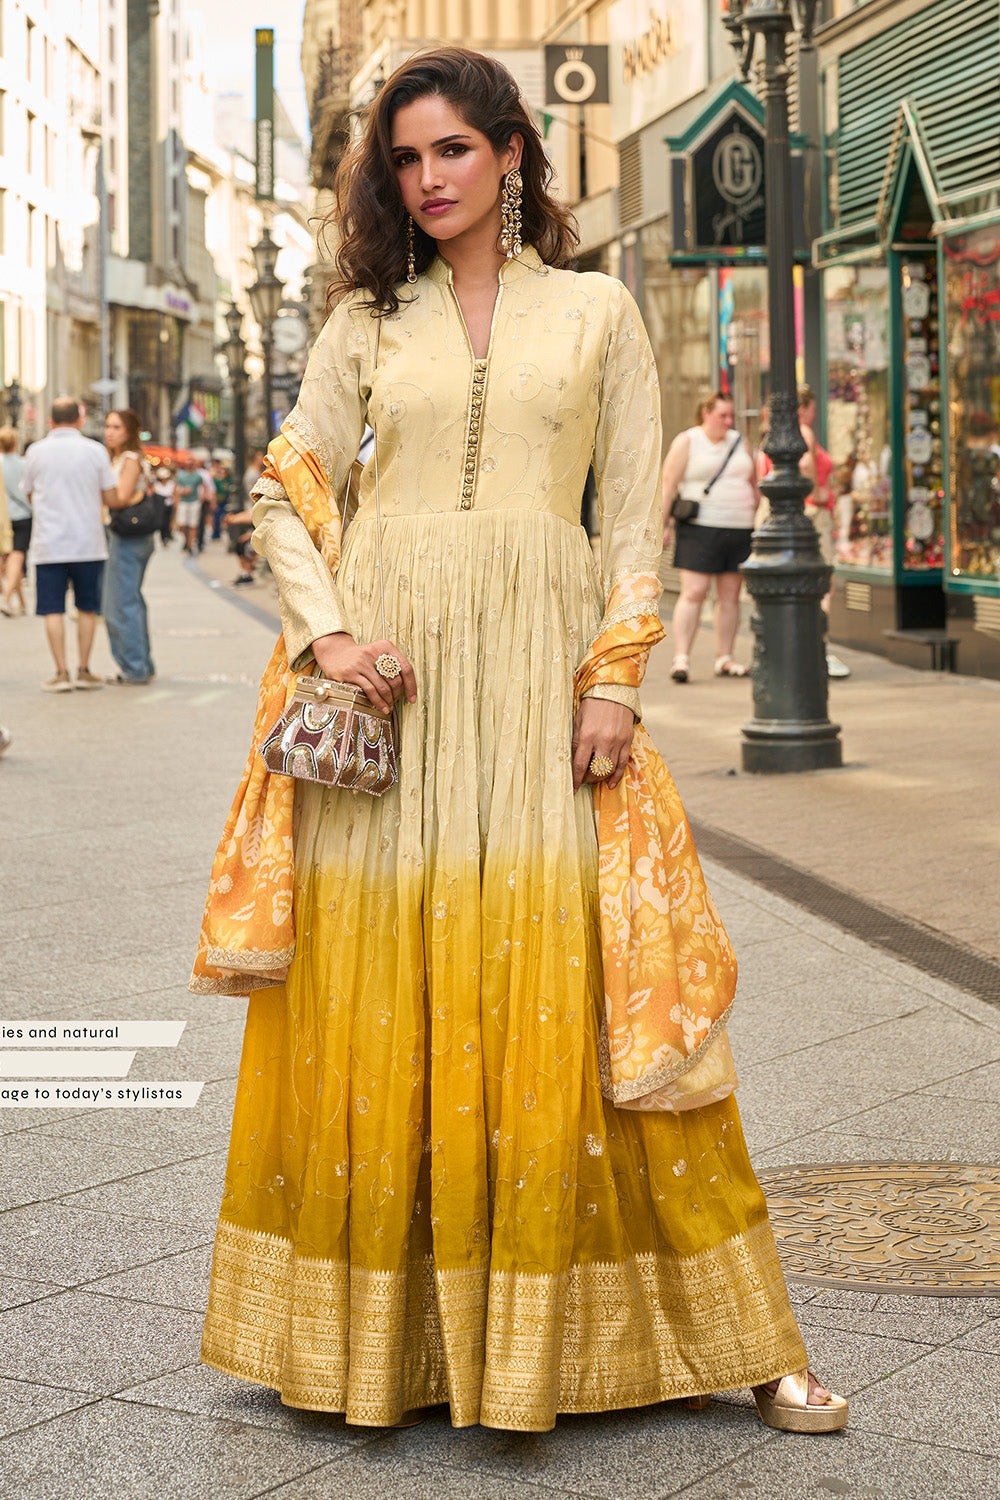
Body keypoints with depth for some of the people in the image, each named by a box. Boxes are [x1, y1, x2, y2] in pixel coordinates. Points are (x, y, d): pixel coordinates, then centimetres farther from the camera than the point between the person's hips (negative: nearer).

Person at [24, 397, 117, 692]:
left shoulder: (36, 452, -1)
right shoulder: (95, 451, -3)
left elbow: (30, 496, 11)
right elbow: (111, 498, 0)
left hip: (49, 544, 0)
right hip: (88, 543, 0)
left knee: (52, 611, 3)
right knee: (87, 609, 10)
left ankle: (61, 673, -1)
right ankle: (84, 670, 11)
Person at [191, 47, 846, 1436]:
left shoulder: (595, 310, 9)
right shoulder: (369, 319, 12)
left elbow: (636, 516, 5)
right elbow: (287, 489, 10)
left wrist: (615, 678, -6)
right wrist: (327, 632, -6)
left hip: (539, 665, -2)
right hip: (386, 670, 2)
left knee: (564, 997, -5)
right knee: (373, 995, 0)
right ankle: (372, 1327, 13)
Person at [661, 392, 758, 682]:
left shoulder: (739, 443, 15)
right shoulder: (687, 442, 0)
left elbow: (753, 486, 21)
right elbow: (668, 485, -4)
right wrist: (663, 525, -10)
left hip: (738, 530, 5)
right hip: (700, 528, -5)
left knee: (730, 596, 5)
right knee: (694, 593, -11)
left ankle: (724, 659, 11)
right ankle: (681, 658, -11)